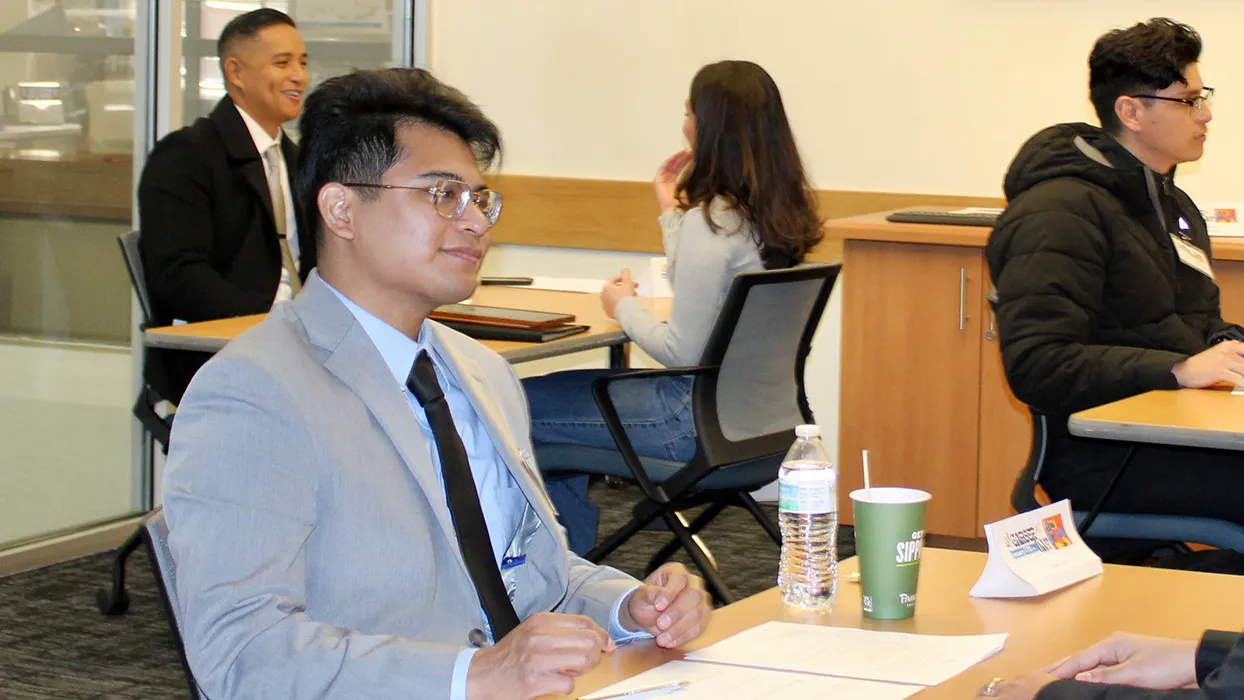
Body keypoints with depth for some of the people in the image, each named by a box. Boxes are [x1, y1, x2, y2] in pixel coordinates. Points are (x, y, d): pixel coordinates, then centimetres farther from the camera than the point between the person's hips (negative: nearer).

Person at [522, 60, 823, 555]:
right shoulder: (780, 211, 5)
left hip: (698, 420, -10)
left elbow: (683, 354, -21)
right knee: (562, 390, 24)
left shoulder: (713, 222, -22)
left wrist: (624, 307, -5)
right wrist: (672, 210, 19)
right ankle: (573, 557, 27)